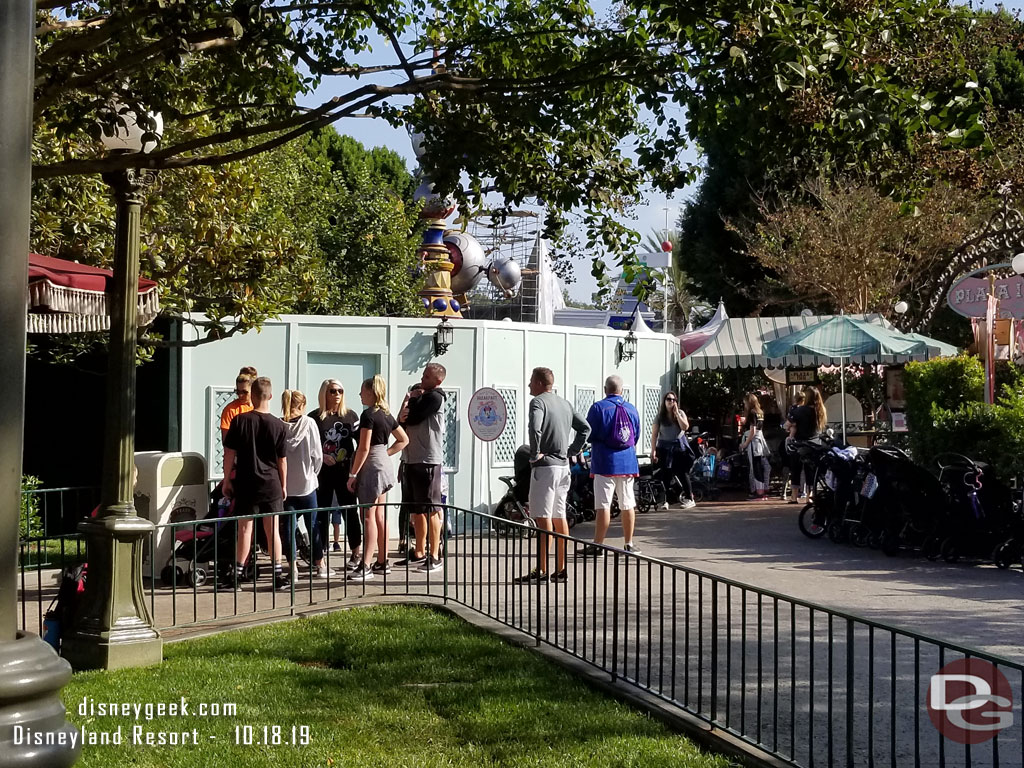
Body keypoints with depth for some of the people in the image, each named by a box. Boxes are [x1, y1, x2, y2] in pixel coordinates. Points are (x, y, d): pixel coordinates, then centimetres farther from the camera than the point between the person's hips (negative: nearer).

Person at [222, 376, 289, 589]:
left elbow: (229, 453, -4)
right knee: (273, 530, 6)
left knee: (245, 529, 5)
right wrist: (283, 485, 12)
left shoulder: (239, 421, -6)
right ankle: (278, 574, 7)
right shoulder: (278, 425, -4)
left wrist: (227, 480, 6)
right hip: (271, 484, 1)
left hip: (246, 483, -1)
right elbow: (282, 460, 1)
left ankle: (238, 574, 7)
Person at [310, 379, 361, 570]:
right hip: (322, 471, -1)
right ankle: (319, 554, 10)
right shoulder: (314, 417, 1)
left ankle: (356, 553, 10)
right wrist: (322, 457, -14)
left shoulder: (350, 415, 5)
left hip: (345, 470, 1)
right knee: (321, 513, 4)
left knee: (350, 511, 3)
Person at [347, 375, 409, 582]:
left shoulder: (368, 414, -14)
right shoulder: (387, 415, 11)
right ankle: (382, 562, 18)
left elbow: (364, 448, -18)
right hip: (385, 465, 9)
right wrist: (386, 454, 13)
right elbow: (404, 440, 20)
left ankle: (365, 567, -10)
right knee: (379, 516, 13)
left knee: (369, 516, -9)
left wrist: (353, 474, -14)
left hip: (372, 466, -9)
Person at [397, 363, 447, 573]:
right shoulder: (421, 396, 19)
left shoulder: (434, 397, -8)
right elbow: (402, 422, 11)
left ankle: (435, 557, -2)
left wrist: (410, 400, 4)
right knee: (416, 511, 14)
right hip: (412, 460, 9)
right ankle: (419, 553, 23)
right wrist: (409, 401, -12)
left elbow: (413, 418, -16)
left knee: (431, 510, -6)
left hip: (428, 461, -9)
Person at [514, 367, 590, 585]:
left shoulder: (538, 402, -9)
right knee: (559, 516, 13)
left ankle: (542, 570, -8)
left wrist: (535, 453, -16)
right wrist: (572, 450, 15)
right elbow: (585, 428, 19)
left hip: (545, 465, -8)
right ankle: (561, 569, 17)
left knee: (543, 518, -8)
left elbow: (535, 428, -27)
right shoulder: (565, 404, 16)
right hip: (563, 465, 8)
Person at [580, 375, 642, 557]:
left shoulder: (598, 407, -7)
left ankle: (598, 546, -3)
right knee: (628, 504, 10)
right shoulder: (632, 409, 7)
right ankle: (629, 544, 16)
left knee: (603, 505, -4)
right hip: (628, 462, 4)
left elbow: (589, 434, -8)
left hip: (605, 462, -4)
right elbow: (636, 435, 13)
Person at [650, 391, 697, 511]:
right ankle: (665, 500, 5)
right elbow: (654, 434, 0)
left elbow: (685, 427, -13)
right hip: (665, 447, 0)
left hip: (679, 447, 0)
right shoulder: (660, 416, 1)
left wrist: (676, 413, -14)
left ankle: (690, 499, 7)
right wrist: (653, 451, -6)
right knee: (665, 475, -1)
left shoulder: (680, 413, 3)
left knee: (682, 473, -1)